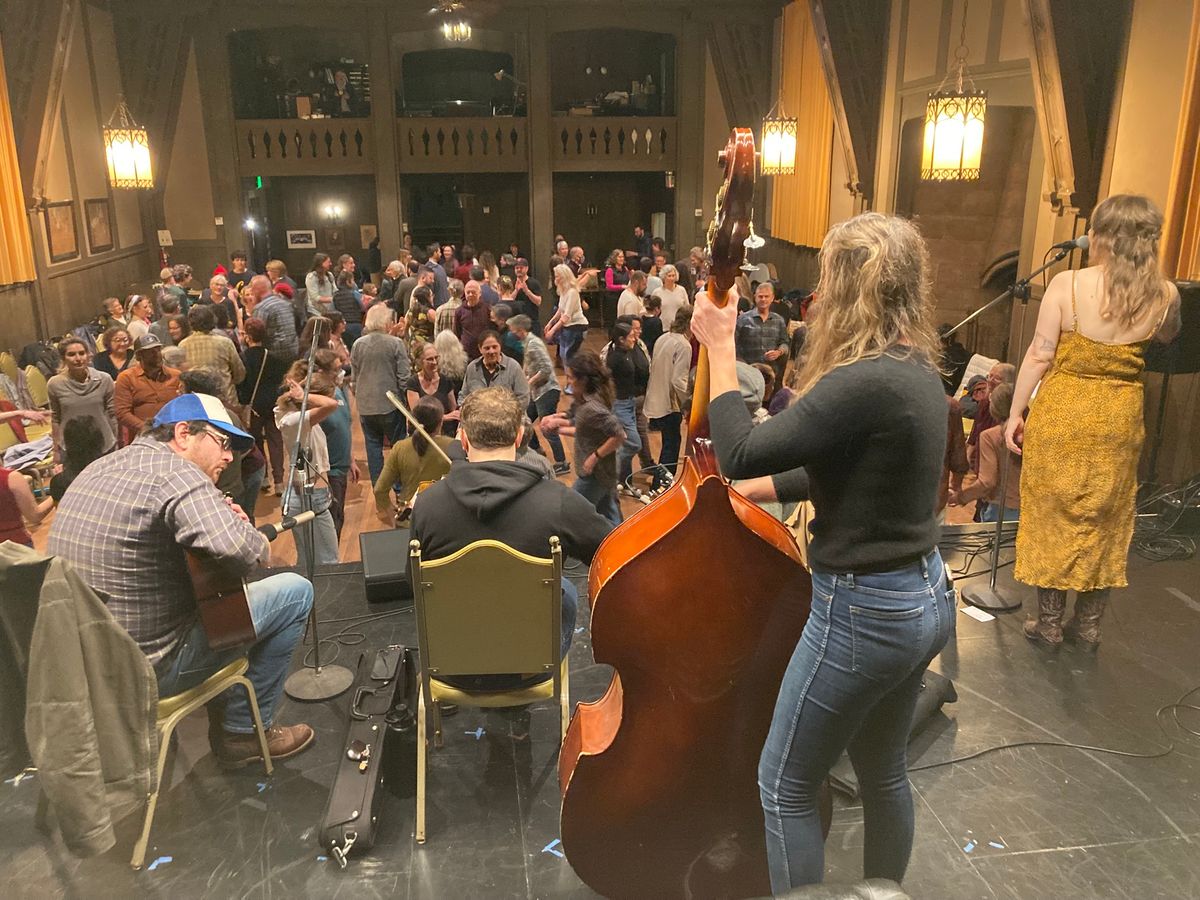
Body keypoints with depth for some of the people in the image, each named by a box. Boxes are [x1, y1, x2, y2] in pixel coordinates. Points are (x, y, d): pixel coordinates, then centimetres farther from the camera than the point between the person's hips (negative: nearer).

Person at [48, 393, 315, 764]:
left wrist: (218, 515, 3)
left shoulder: (100, 467, 7)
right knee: (296, 591, 0)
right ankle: (244, 730, 12)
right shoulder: (174, 472, -22)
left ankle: (220, 708, 32)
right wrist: (261, 542, -14)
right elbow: (242, 552, -38)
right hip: (150, 668, -9)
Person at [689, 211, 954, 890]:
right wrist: (756, 490, 16)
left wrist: (721, 347, -14)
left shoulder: (865, 382, -25)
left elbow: (741, 456, -23)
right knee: (884, 773, 25)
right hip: (924, 598, 9)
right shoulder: (917, 371, 5)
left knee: (786, 787, 9)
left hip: (864, 611, -9)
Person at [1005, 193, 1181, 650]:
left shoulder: (1067, 283, -13)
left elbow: (1039, 355, -13)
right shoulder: (1165, 295, -4)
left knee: (1053, 516, 11)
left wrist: (1016, 411, -4)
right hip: (1118, 421, 3)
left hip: (1061, 415, -2)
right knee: (1105, 523, 16)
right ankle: (1088, 626, 27)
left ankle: (1049, 624, 21)